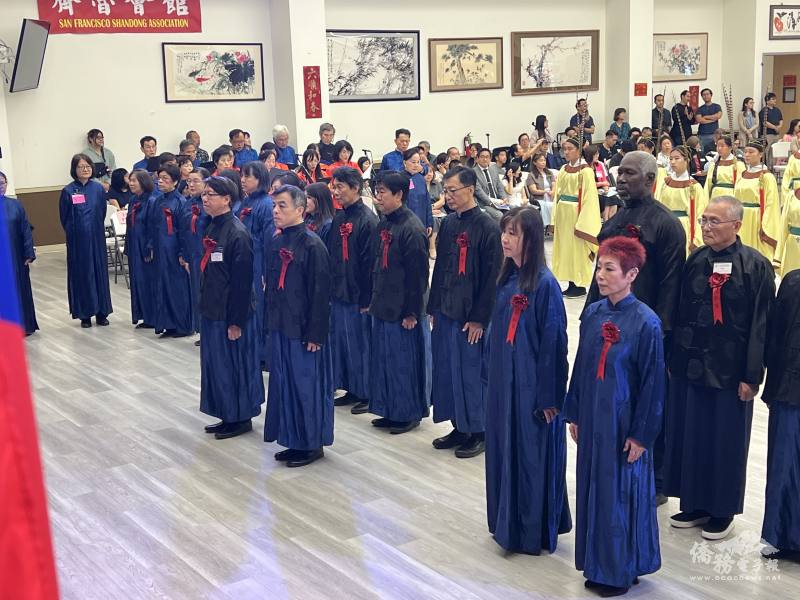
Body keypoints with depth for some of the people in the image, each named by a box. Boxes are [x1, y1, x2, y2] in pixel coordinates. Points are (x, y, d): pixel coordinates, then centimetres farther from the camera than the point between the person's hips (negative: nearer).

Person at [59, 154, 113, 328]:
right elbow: (65, 219, 0)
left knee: (99, 272, 6)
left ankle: (101, 312, 15)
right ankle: (85, 314, 10)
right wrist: (75, 233, 2)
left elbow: (102, 213, 8)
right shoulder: (68, 191, -4)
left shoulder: (98, 189, 2)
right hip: (78, 240, -2)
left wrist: (95, 230, 7)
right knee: (81, 274, 3)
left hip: (96, 238, 2)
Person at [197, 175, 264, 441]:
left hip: (231, 313, -9)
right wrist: (205, 306, 15)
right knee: (215, 363, 15)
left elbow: (242, 281, -18)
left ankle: (241, 418, 17)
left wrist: (236, 320, -18)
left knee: (233, 364, 2)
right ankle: (227, 416, 27)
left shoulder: (237, 233, -17)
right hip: (211, 311, 9)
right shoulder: (212, 228, 9)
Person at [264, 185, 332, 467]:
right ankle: (295, 441, 26)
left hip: (303, 330, -8)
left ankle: (312, 443, 16)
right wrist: (271, 321, 14)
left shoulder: (312, 245, -15)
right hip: (280, 327, 8)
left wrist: (315, 334, -16)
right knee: (284, 381, 14)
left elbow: (320, 292, -16)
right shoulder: (276, 242, 9)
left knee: (306, 384, 2)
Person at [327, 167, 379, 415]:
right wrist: (330, 288, 11)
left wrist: (366, 299, -15)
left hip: (358, 295, -8)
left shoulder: (367, 220, -13)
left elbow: (370, 263, -15)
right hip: (339, 293, 8)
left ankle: (368, 393, 13)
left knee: (360, 343, 1)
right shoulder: (338, 218, 9)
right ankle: (352, 389, 25)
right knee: (341, 340, 13)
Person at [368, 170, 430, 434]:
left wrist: (412, 312, -16)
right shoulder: (383, 224, 9)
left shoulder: (412, 229, -17)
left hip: (403, 311, -8)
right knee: (383, 358, 15)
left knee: (405, 361, 2)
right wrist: (373, 300, 16)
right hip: (382, 307, 9)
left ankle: (409, 413, 17)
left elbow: (418, 274, -17)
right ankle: (391, 411, 27)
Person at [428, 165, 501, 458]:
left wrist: (479, 318, -14)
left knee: (472, 372, 2)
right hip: (445, 312, 7)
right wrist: (433, 307, 12)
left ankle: (478, 432, 16)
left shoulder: (487, 227, -12)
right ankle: (459, 428, 25)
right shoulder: (448, 223, 8)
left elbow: (491, 277, -13)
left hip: (470, 317, -7)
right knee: (446, 370, 11)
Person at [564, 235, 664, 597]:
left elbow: (653, 383, -12)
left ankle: (621, 570, 23)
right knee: (592, 487, 14)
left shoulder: (646, 322, -15)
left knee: (620, 491, 5)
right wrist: (575, 415, 11)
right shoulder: (593, 314, 2)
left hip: (623, 423, -6)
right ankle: (597, 563, 30)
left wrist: (641, 435, -11)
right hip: (592, 419, 6)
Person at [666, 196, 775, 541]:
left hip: (729, 371, -4)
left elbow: (761, 325, -10)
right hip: (689, 366, 5)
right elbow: (679, 313, 9)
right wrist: (671, 358, 7)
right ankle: (695, 504, 28)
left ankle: (722, 509, 24)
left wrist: (752, 376, -12)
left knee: (725, 441, 7)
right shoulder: (695, 261, 4)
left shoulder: (756, 266, -10)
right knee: (688, 436, 11)